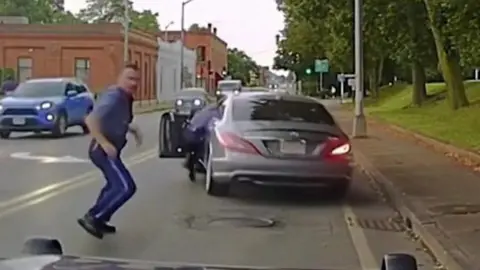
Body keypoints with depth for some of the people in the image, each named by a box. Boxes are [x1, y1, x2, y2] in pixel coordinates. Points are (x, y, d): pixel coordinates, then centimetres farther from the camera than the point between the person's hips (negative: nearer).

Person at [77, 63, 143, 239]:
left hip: (109, 149, 11)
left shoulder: (125, 99, 8)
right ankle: (92, 217, -13)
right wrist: (105, 143, -38)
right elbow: (91, 119, -33)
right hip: (103, 150, -11)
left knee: (116, 184, 26)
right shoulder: (113, 97, -22)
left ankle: (98, 220, 36)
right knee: (126, 187, -19)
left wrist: (133, 130, 11)